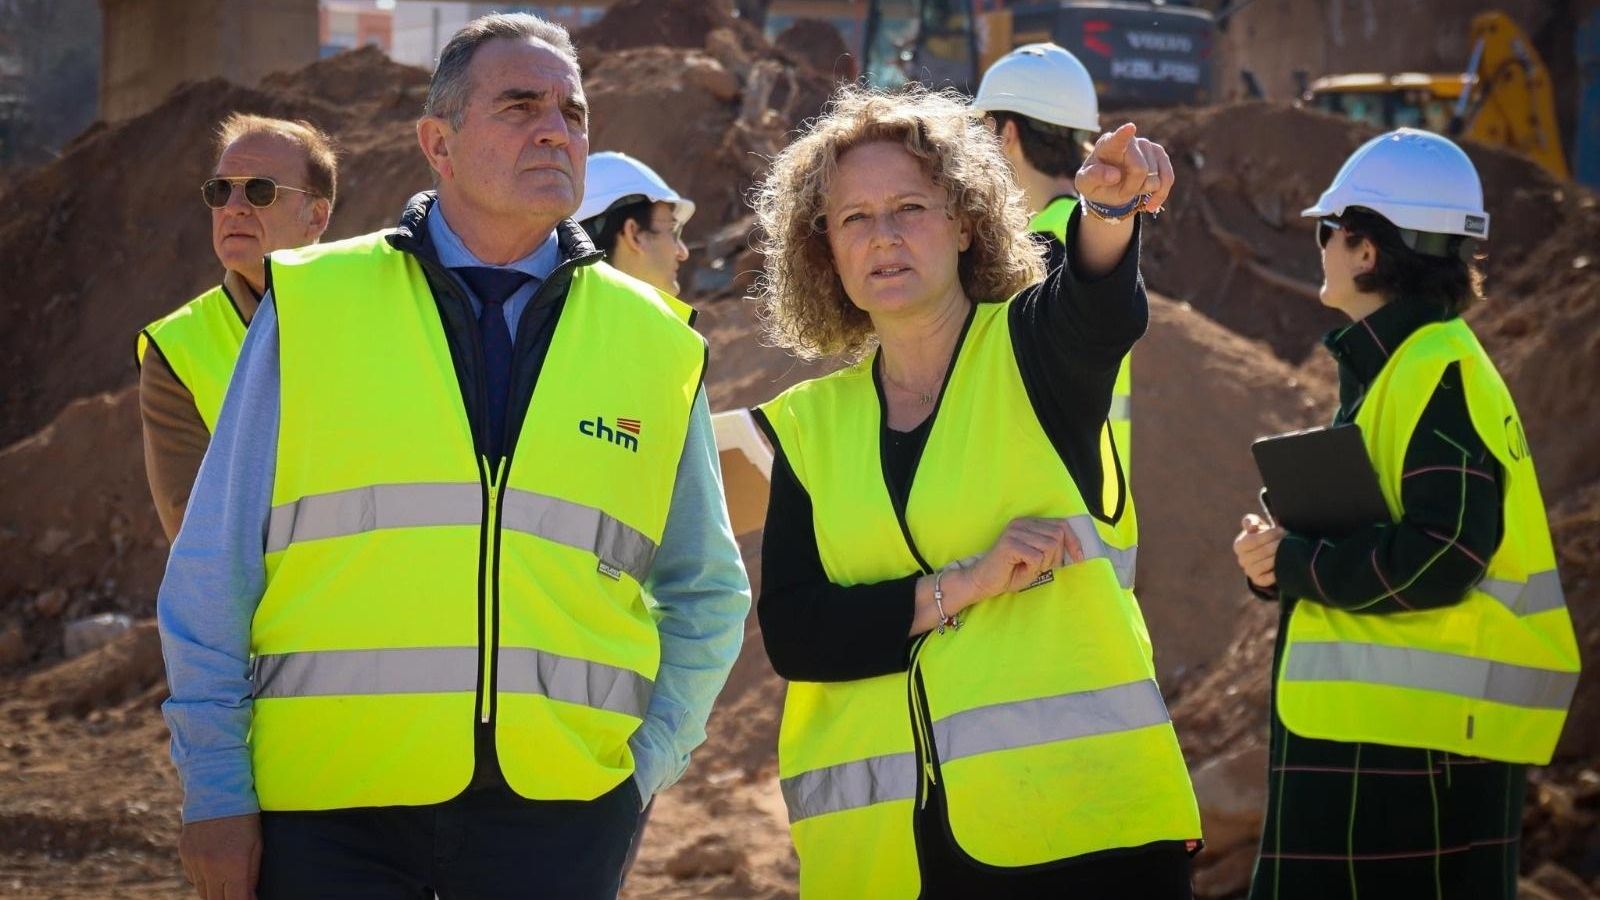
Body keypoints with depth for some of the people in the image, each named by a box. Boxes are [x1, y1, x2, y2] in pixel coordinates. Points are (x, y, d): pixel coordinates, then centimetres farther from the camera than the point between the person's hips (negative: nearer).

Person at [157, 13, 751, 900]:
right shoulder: (310, 306, 2)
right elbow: (214, 569, 4)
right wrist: (215, 789, 0)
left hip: (558, 812, 2)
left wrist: (647, 763, 7)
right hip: (329, 801, -2)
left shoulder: (655, 346, 9)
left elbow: (706, 595, 19)